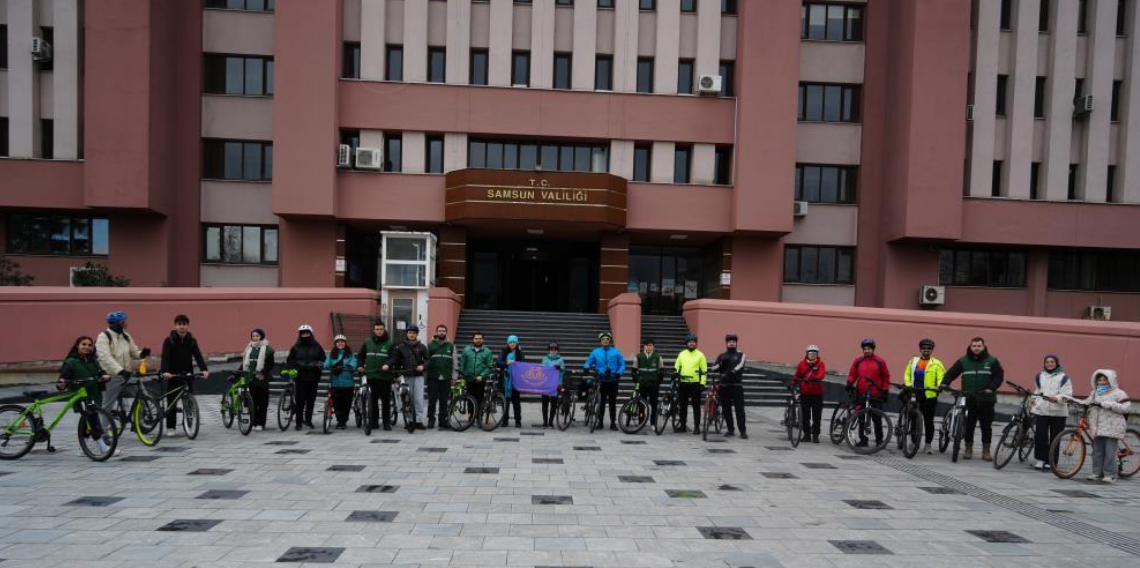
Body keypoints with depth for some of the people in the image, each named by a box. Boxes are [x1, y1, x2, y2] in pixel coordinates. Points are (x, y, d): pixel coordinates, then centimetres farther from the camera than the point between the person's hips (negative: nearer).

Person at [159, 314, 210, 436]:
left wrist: (204, 369, -24)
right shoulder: (169, 340, -5)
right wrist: (164, 371, -34)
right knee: (171, 402, 3)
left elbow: (198, 356, -7)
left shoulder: (192, 341, 2)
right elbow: (165, 357, -16)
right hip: (172, 375, -2)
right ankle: (170, 427, 12)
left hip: (187, 374, 2)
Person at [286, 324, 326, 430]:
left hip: (313, 378, 1)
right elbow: (289, 361, 5)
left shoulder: (317, 346, 8)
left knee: (311, 400, 6)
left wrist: (316, 364, -9)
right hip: (301, 377, -1)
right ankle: (298, 422, 1)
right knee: (300, 400, -4)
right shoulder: (296, 347, 6)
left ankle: (308, 420, 19)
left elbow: (323, 360, 10)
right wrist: (298, 364, -11)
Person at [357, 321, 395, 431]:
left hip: (385, 377, -3)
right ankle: (373, 422, 14)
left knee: (386, 400, 3)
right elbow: (360, 355, 18)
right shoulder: (367, 342, 9)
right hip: (371, 376, 3)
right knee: (372, 400, 6)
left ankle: (387, 422, 10)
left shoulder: (389, 343, -1)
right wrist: (360, 366, 5)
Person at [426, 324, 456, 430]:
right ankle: (431, 419, 11)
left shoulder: (451, 346, 12)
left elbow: (454, 362, 10)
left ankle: (443, 421, 10)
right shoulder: (430, 345, 8)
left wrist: (454, 376, 4)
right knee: (432, 400, 0)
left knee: (444, 401, 4)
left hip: (446, 378, 1)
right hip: (433, 377, -1)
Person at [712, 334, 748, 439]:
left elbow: (739, 365, -12)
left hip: (737, 385, -3)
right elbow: (714, 368, 4)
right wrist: (722, 363, -13)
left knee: (739, 408, -7)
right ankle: (730, 430, 14)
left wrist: (731, 372, -28)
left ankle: (743, 431, -3)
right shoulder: (721, 356, 15)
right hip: (724, 385, 3)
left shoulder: (740, 355, 7)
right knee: (726, 409, 5)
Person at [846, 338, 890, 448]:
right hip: (861, 394, 2)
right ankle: (862, 439, 15)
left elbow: (886, 377, 5)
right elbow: (852, 374, 11)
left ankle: (879, 440, 11)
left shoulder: (880, 361, 2)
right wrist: (849, 383, -5)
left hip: (876, 395, -2)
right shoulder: (858, 360, 7)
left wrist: (885, 390, 1)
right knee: (861, 418, 7)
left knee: (877, 418, 1)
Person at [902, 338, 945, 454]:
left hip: (930, 396, -2)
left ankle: (928, 445, 14)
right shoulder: (913, 361, 10)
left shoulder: (936, 364, 2)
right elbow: (907, 374, 10)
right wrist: (908, 384, -6)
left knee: (929, 421, 4)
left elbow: (941, 377, -6)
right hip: (914, 395, 2)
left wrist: (939, 386, -24)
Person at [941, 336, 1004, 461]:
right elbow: (951, 373, 0)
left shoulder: (992, 361, 2)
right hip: (969, 400, 1)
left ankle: (986, 450, 15)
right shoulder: (963, 361, 4)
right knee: (968, 425, 3)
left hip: (986, 400, -1)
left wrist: (991, 388, -16)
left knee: (986, 426, 5)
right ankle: (968, 449, 14)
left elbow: (999, 376, -1)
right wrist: (944, 384, -17)